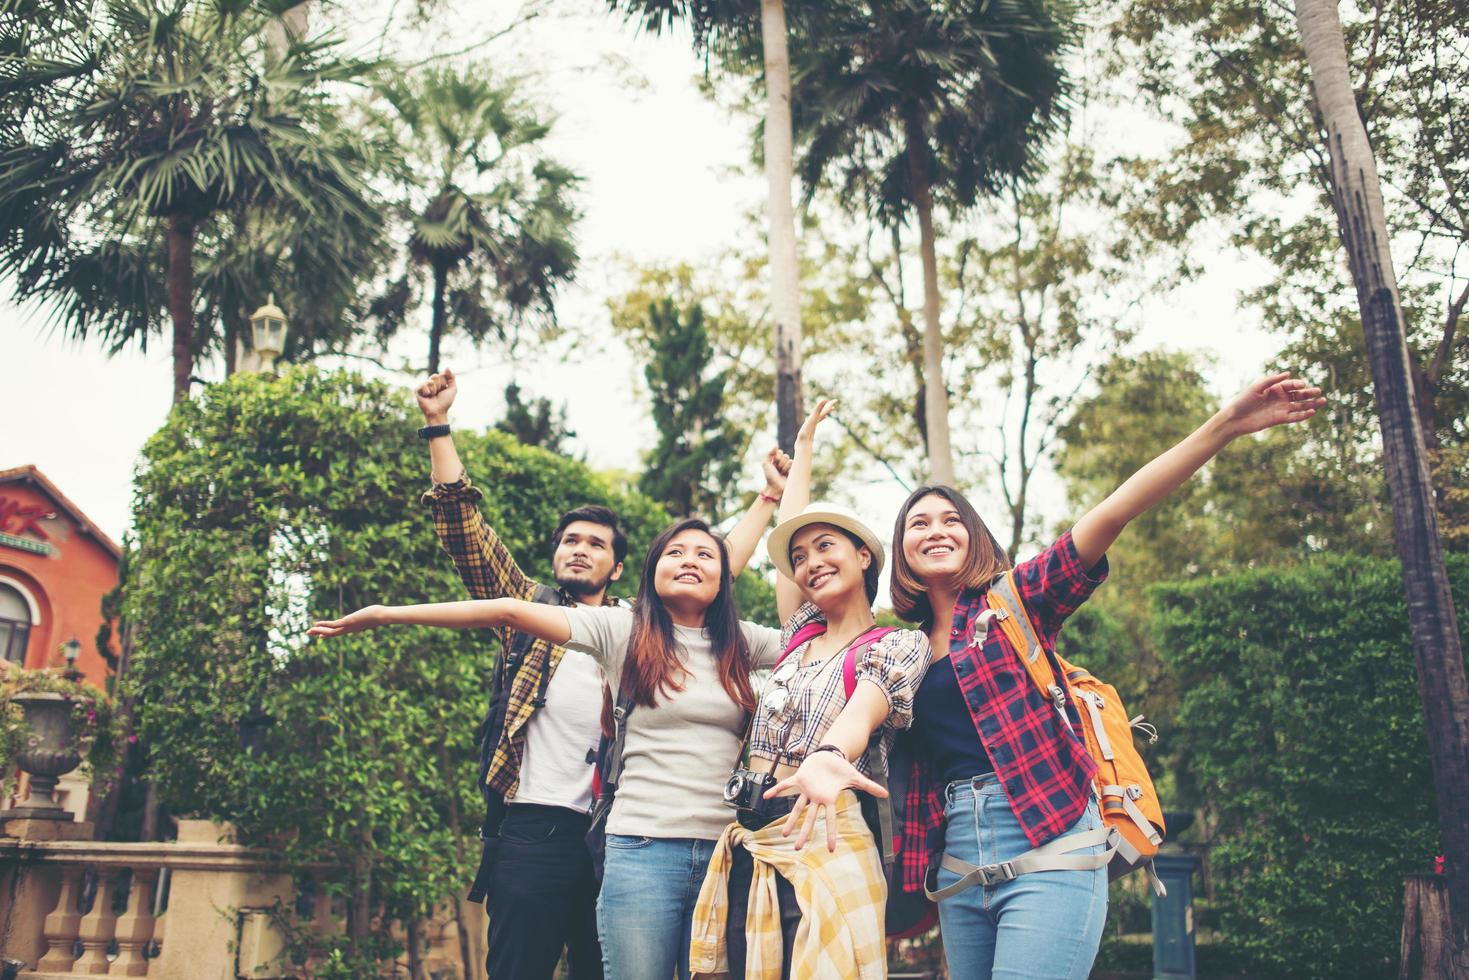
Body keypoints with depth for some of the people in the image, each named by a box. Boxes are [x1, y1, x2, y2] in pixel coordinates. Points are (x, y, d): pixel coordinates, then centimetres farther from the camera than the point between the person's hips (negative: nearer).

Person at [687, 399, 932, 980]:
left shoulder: (900, 645, 0)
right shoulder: (801, 635, 17)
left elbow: (861, 711, -21)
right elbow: (785, 532, 26)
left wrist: (827, 757, -43)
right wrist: (804, 446, 36)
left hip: (823, 847, -6)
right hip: (749, 850, 6)